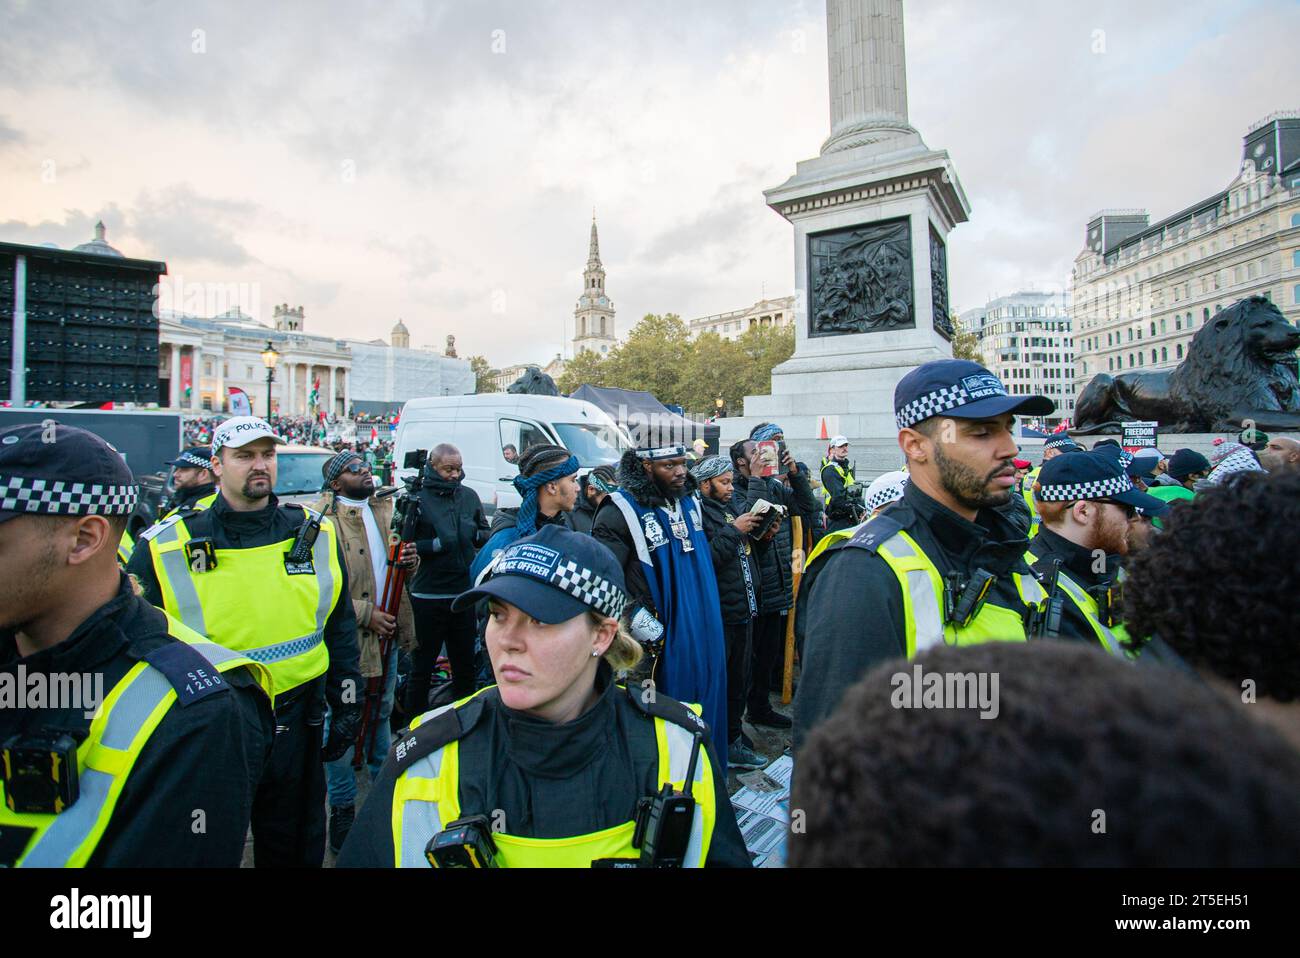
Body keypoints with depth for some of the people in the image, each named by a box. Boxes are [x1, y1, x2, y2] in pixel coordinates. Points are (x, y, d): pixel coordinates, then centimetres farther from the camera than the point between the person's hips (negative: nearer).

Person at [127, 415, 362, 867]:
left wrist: (347, 705, 5)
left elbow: (339, 625, 5)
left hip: (294, 725, 1)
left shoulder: (315, 535, -2)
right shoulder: (168, 547, -8)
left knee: (294, 847, 20)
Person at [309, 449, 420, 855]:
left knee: (381, 714, 23)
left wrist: (411, 560, -4)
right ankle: (342, 809, 24)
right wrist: (365, 614, -20)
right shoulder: (320, 518, -13)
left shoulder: (385, 509, 8)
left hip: (388, 632, 6)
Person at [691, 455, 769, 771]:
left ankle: (733, 740, 39)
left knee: (740, 682, 21)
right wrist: (734, 530, -22)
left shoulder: (736, 506, 11)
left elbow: (752, 552, 16)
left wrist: (764, 535, -3)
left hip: (744, 609, 9)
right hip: (718, 614, -9)